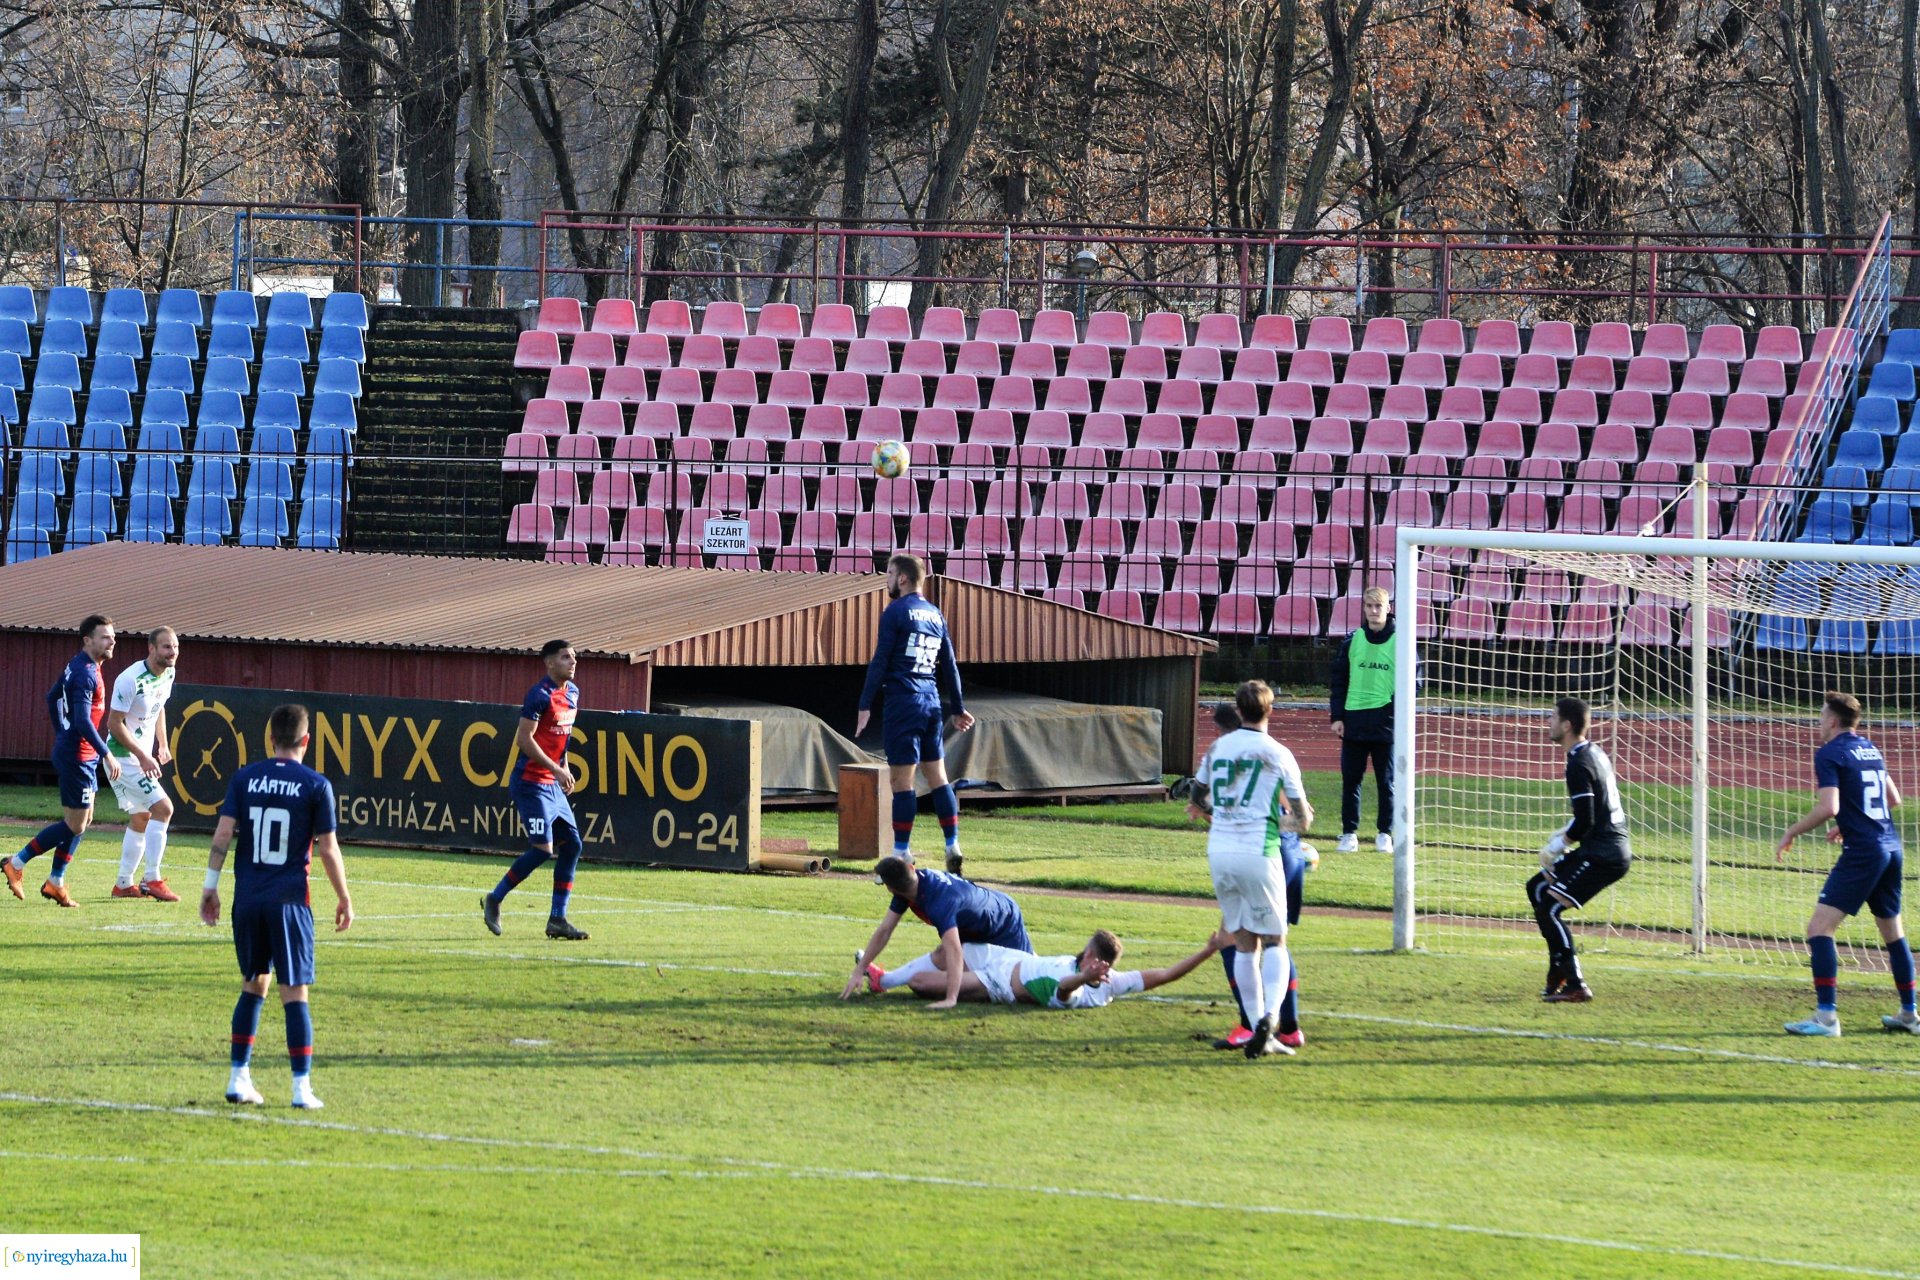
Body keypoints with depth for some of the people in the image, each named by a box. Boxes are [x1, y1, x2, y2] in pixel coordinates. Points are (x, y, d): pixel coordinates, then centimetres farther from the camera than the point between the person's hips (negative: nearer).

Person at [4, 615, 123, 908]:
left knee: (84, 818, 15)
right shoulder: (86, 674, -20)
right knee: (75, 825, -5)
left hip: (83, 758, 10)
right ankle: (17, 864, 3)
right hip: (77, 759, -10)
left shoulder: (79, 667, 11)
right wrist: (107, 754, -24)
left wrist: (63, 736, 26)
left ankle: (55, 882, 20)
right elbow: (83, 721, -27)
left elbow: (53, 697, 22)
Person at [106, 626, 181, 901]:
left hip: (143, 756, 9)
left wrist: (162, 744, 15)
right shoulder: (131, 680, -23)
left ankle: (124, 884, 24)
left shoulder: (168, 674, 3)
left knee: (141, 819, 15)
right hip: (124, 756, -9)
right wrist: (142, 757, -23)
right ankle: (152, 879, -16)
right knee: (163, 807, -18)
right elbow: (114, 723, -20)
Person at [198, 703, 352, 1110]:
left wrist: (211, 885, 5)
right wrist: (343, 899, 7)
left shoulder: (244, 779, 3)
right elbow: (328, 850, -4)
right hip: (289, 900, -3)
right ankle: (301, 1087, -3)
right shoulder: (316, 786, -4)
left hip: (247, 897, 3)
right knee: (295, 994, -1)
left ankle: (239, 1078, 14)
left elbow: (223, 834, -2)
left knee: (252, 987, 15)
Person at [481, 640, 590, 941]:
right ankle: (494, 899, 3)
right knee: (543, 849, -13)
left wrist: (565, 769, 15)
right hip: (531, 783, -9)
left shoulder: (572, 693, 12)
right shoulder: (540, 695, -15)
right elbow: (524, 740, -20)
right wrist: (556, 769, -22)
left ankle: (557, 919, 8)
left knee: (572, 845, 4)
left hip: (552, 785, 9)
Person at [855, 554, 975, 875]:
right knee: (937, 776, 11)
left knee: (901, 779, -5)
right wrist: (958, 709, 23)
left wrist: (866, 705, -9)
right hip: (932, 702, 7)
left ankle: (902, 853, -4)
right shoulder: (935, 615, 14)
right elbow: (950, 666, 17)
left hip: (903, 702, -7)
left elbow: (880, 662, -10)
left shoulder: (896, 613, -6)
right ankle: (953, 846, 7)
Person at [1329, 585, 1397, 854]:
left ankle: (1385, 834, 14)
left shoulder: (1400, 643, 0)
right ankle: (1349, 833, 10)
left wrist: (1398, 712, -9)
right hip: (1354, 719, 2)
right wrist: (1337, 716, 1)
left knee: (1387, 781, 4)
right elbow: (1339, 681, 9)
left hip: (1386, 723, -2)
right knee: (1351, 780, 3)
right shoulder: (1352, 642, 7)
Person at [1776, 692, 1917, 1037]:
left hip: (1862, 852, -8)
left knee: (1820, 928, -10)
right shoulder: (1870, 750, 16)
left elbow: (1828, 807, -19)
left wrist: (1792, 833, -6)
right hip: (1891, 847, 8)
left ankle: (1826, 1016, -20)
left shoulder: (1829, 753, -8)